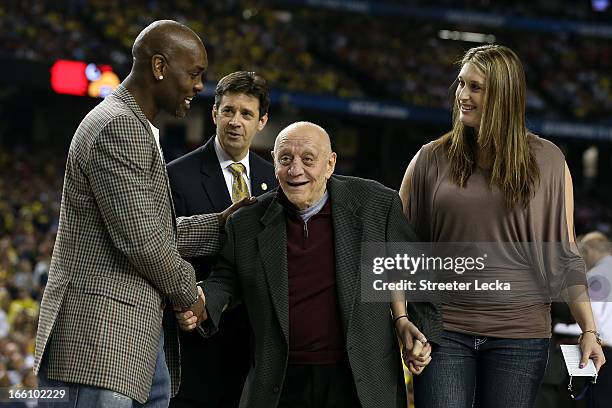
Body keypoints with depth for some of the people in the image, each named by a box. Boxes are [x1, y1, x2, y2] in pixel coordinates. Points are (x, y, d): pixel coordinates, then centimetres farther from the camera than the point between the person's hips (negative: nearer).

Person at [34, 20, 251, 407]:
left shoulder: (136, 128, 22)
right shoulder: (117, 127, -13)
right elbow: (140, 239, -18)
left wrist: (220, 224, 16)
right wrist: (187, 291, -2)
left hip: (142, 339, 11)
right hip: (102, 336, -11)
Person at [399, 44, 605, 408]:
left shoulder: (547, 161, 3)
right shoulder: (432, 160, 5)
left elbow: (565, 253, 5)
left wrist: (589, 330, -2)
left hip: (518, 331, 0)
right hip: (444, 328, 0)